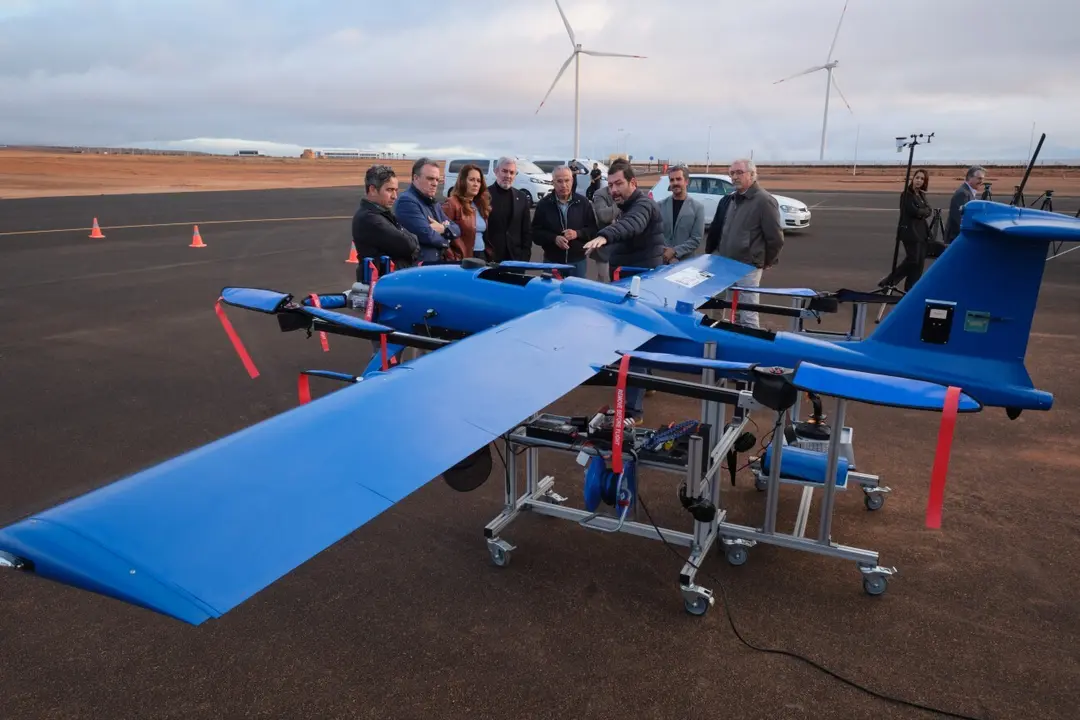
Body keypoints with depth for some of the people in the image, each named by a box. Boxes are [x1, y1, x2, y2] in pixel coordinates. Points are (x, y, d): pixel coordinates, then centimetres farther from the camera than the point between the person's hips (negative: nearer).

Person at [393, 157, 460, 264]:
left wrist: (443, 228, -7)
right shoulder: (406, 201, -10)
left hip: (439, 263, 9)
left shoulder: (433, 203, 20)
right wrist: (445, 240, 0)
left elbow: (457, 230, 15)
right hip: (420, 265, -8)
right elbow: (427, 235, -20)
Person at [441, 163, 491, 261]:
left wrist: (489, 253, 10)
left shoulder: (481, 205, 14)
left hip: (482, 256, 7)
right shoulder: (452, 204, -9)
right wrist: (453, 258, -16)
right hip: (463, 259, -7)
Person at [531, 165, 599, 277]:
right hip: (552, 262, 0)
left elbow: (594, 229, 2)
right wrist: (554, 239, -17)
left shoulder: (583, 202, 2)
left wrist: (577, 234, -16)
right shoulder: (544, 204, 1)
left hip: (578, 261, 1)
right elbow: (535, 233, 0)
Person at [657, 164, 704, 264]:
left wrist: (674, 251, -15)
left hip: (685, 261, -1)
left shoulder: (697, 207, -1)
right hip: (661, 261, 1)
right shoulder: (660, 205, 4)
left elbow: (696, 239, -5)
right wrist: (669, 256, -14)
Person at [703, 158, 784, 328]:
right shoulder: (728, 200, 12)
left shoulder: (764, 201, -10)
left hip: (748, 267, -7)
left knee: (747, 317, -6)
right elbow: (715, 230, 21)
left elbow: (776, 238, -9)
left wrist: (766, 262, 0)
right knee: (733, 313, 15)